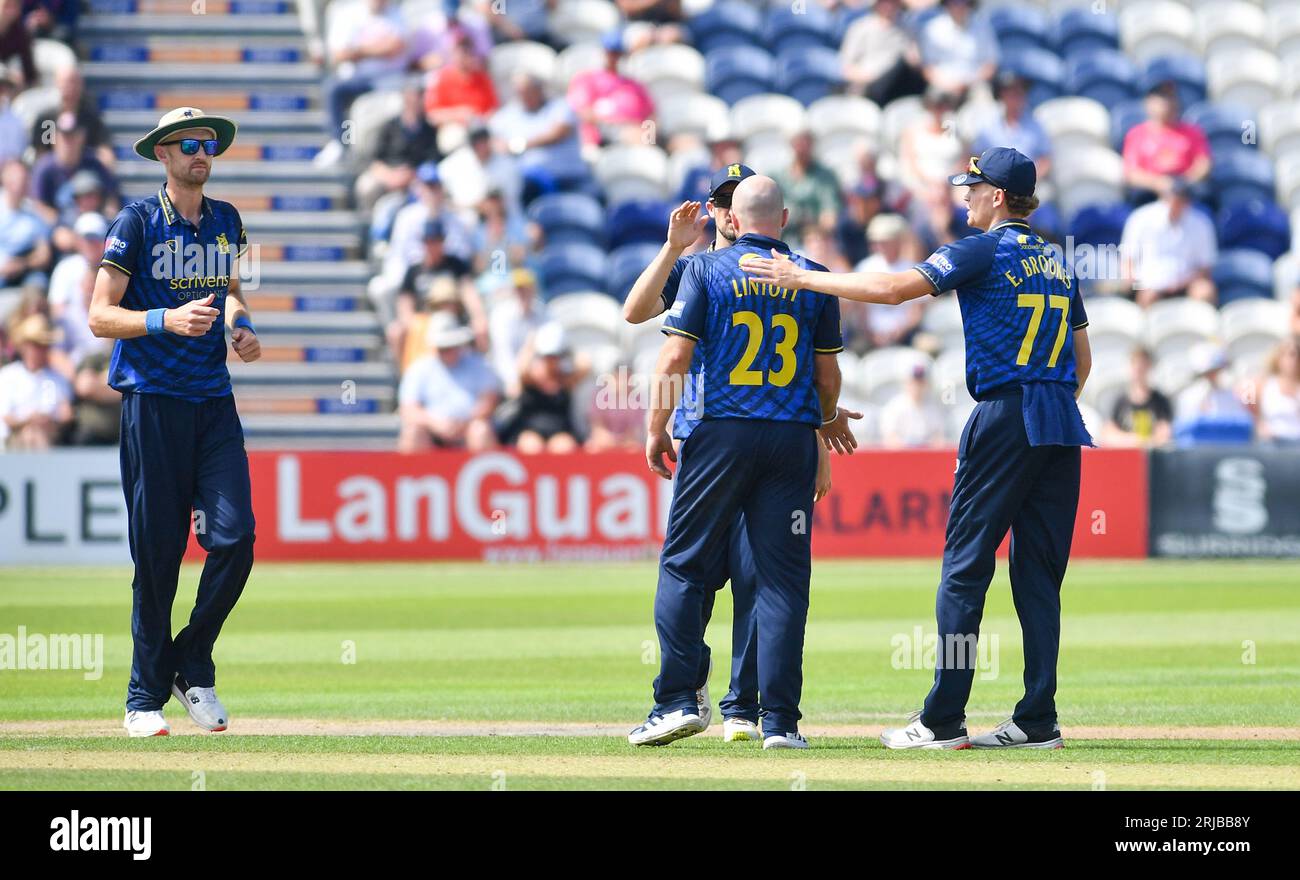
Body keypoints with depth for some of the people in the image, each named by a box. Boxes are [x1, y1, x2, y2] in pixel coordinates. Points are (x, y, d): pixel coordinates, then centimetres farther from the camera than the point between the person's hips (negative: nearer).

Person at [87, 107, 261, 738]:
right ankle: (146, 697, 6)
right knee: (158, 550, -4)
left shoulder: (226, 221, 13)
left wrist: (240, 325, 9)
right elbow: (100, 316, -7)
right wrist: (167, 320, -21)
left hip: (215, 401, 5)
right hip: (153, 401, -5)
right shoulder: (137, 222, -3)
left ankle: (194, 668, 9)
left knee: (235, 537, -9)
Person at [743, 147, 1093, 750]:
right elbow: (1083, 357, 20)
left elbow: (893, 288, -13)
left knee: (966, 564, -3)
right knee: (1039, 572, 7)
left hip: (1006, 418, -7)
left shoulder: (984, 251, -4)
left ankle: (942, 720, -6)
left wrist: (802, 278, -7)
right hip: (1062, 425, 7)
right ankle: (1038, 720, 2)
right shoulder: (1055, 263, 18)